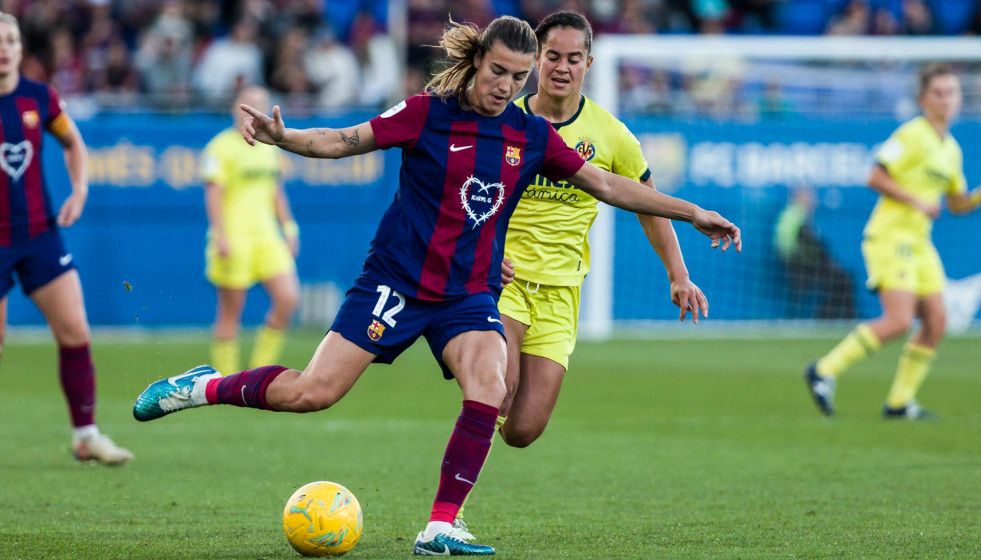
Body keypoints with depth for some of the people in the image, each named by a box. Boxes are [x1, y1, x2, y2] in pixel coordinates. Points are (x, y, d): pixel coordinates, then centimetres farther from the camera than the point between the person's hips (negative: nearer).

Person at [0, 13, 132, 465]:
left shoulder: (40, 98, 1)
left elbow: (72, 142, 19)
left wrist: (79, 190, 5)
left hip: (40, 234, 3)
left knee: (75, 331, -4)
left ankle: (85, 436, 5)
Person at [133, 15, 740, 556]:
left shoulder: (533, 136, 3)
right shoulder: (428, 113, -7)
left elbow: (608, 184, 11)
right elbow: (342, 142, -5)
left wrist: (692, 213, 11)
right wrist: (282, 137, -23)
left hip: (470, 296, 3)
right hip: (397, 281, -3)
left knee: (489, 391, -24)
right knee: (312, 393, -10)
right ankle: (205, 387, 15)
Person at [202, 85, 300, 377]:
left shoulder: (271, 147, 15)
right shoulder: (222, 147, -6)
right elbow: (213, 193, -11)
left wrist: (289, 230, 18)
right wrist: (220, 236, -18)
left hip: (266, 234, 6)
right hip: (234, 238, -6)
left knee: (288, 298, -7)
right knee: (230, 312, -2)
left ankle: (260, 370, 5)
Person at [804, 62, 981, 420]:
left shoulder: (951, 150, 16)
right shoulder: (911, 135, -10)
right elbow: (876, 178, -15)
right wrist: (917, 202, -19)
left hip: (918, 242, 9)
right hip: (889, 235, -9)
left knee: (935, 322, 2)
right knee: (899, 321, -19)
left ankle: (899, 402, 10)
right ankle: (825, 371, -10)